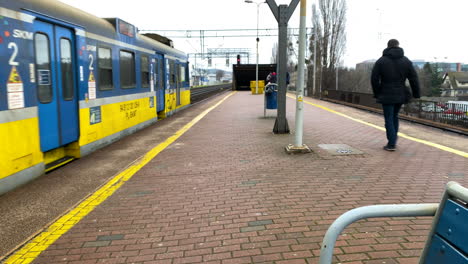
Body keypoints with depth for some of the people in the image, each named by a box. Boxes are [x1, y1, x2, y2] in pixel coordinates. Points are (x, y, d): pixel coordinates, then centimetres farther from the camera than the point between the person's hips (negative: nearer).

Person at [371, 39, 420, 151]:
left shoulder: (381, 61, -3)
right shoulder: (406, 61, 5)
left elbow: (374, 79, -5)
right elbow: (414, 79, 4)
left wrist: (377, 94, 5)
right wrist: (416, 94, 10)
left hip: (387, 96, -3)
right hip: (401, 95, 3)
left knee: (389, 119, 1)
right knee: (394, 116, 20)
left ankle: (391, 144, 1)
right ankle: (393, 138, 22)